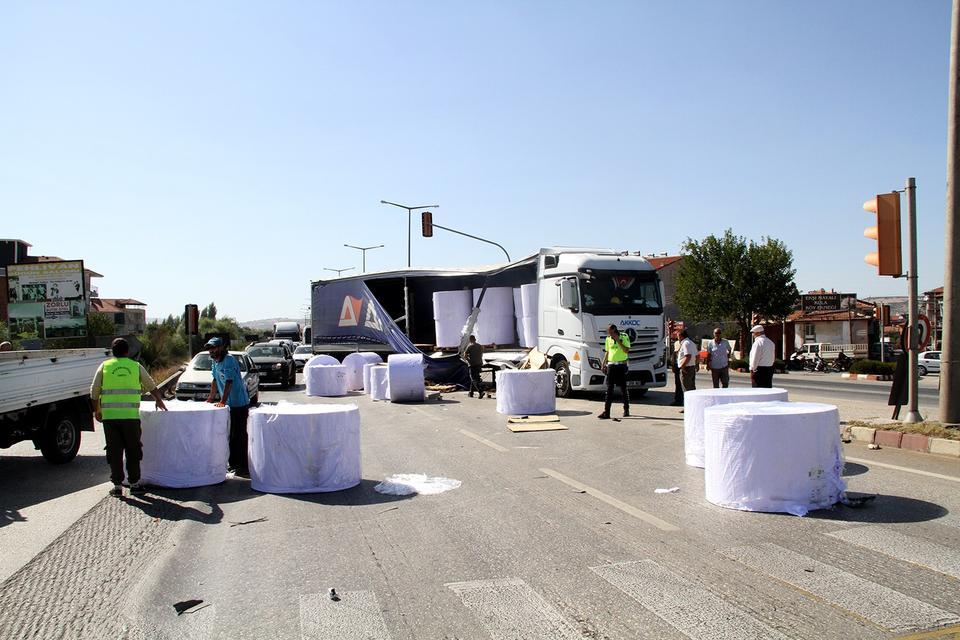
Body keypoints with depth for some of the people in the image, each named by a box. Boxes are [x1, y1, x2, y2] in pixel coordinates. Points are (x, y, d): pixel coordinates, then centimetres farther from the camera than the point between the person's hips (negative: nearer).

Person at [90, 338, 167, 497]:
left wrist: (97, 410, 21)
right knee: (133, 450, 10)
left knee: (114, 451, 7)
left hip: (109, 416, 1)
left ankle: (117, 486, 10)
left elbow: (94, 392, 6)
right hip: (131, 416, 0)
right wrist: (159, 401, 35)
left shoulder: (104, 366, 5)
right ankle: (134, 484, 15)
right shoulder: (136, 366, 6)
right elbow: (151, 387, 18)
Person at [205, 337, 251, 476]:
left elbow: (229, 382, -26)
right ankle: (233, 464, 27)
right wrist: (211, 397, 14)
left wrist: (223, 401, -30)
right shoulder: (215, 362, 10)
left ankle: (243, 468, -3)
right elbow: (216, 380, 19)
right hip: (229, 404, 9)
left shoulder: (229, 361, -19)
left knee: (239, 435, -7)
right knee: (231, 435, 16)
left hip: (239, 404, -9)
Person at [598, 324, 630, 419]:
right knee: (609, 389, -2)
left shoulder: (624, 337, -4)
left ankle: (626, 410, 18)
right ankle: (606, 412, -6)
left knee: (623, 388, 4)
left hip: (621, 365, -3)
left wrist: (618, 340, -16)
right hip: (611, 365, 3)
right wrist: (603, 364, 12)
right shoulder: (608, 339, 10)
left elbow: (626, 350, -14)